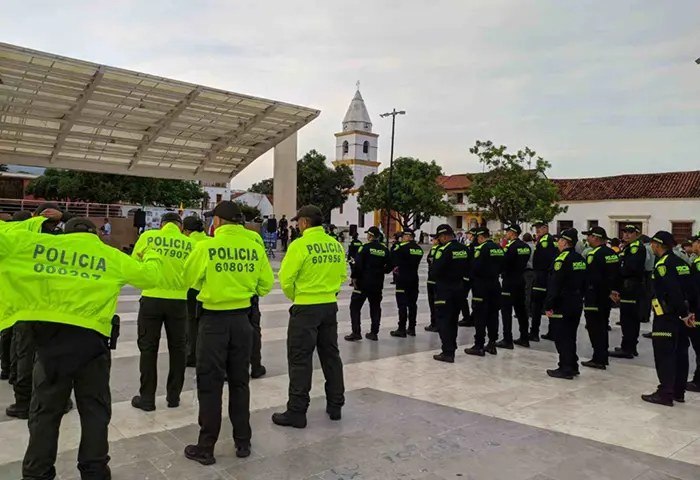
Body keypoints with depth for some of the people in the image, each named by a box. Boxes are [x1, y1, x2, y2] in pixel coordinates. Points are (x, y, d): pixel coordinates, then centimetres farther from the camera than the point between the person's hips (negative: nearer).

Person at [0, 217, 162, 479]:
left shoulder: (39, 244, 6)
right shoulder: (111, 256, 4)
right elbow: (148, 276, 6)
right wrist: (152, 258, 25)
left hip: (50, 335, 1)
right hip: (90, 338, -1)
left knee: (45, 411, 14)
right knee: (94, 410, 13)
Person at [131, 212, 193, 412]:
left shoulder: (148, 236, -2)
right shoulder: (190, 243, -1)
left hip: (152, 298, 0)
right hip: (178, 301, 1)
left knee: (148, 348, 10)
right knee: (178, 348, 14)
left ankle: (147, 398, 15)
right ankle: (174, 396, 21)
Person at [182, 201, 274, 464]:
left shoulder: (206, 247, -13)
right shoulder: (255, 248, -4)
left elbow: (190, 279, 0)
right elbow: (266, 284, 4)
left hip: (214, 319, -3)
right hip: (242, 319, 3)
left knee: (210, 383, 7)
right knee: (239, 381, 16)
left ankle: (206, 447, 15)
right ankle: (243, 442, 24)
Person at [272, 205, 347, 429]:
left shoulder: (300, 245, -14)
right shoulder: (336, 245, 4)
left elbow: (286, 279, -12)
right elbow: (342, 275, 10)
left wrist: (294, 296, 6)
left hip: (306, 308, -6)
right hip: (330, 305, 6)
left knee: (300, 360, 2)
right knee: (331, 355, 16)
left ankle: (297, 412, 7)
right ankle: (335, 405, 25)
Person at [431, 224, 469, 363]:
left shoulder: (444, 249, -18)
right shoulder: (464, 249, 5)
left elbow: (435, 270, -20)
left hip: (444, 290, -7)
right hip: (459, 288, 7)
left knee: (443, 320, -2)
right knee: (453, 320, 17)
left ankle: (448, 352, -4)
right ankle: (451, 348, 25)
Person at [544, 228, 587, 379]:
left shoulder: (561, 259, -17)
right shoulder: (580, 259, 10)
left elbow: (554, 285, -20)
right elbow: (583, 282, 15)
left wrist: (548, 305, -17)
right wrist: (578, 298, 21)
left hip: (562, 304, -9)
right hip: (577, 303, 9)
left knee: (561, 337, -1)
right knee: (570, 336, 17)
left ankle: (565, 369, 1)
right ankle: (572, 366, 23)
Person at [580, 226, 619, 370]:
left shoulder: (594, 254, -18)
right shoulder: (612, 253, 10)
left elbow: (592, 278, -22)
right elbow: (617, 274, 15)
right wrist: (613, 290, 16)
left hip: (594, 298, -9)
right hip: (606, 298, 9)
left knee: (595, 328, -2)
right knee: (602, 327, 17)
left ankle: (598, 359, -1)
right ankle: (602, 358, 25)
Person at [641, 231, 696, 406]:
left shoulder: (662, 264, -16)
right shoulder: (680, 262, 11)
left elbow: (673, 292, -23)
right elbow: (690, 289, 11)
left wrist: (684, 314, -16)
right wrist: (689, 311, 11)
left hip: (667, 317, -9)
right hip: (680, 315, 9)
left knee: (664, 355, -4)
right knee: (680, 353, 13)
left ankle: (665, 393, -1)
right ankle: (678, 392, 21)